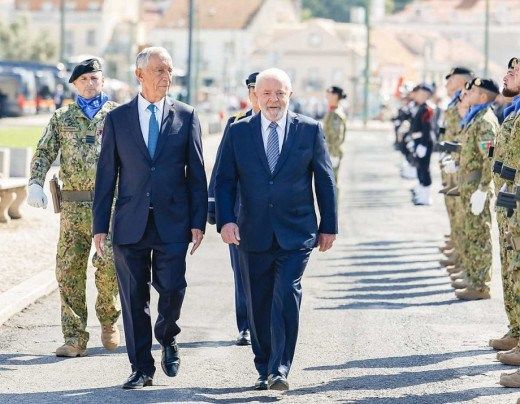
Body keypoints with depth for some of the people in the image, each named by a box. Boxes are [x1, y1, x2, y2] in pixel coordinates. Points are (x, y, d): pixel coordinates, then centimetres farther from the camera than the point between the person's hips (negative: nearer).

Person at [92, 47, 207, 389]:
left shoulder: (186, 116, 5)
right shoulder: (117, 118, 6)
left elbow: (196, 173, 5)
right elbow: (106, 175, 5)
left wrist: (198, 221, -2)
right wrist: (100, 226, 1)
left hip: (172, 221, -1)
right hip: (131, 223, 1)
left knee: (171, 287, -8)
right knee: (134, 297, 3)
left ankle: (167, 338, 23)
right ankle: (142, 368, 13)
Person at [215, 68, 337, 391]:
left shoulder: (310, 130, 3)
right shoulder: (239, 132, 5)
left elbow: (325, 180, 7)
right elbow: (225, 180, 4)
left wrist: (329, 226, 5)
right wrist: (226, 220, -11)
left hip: (296, 233, -2)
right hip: (254, 234, 2)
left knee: (286, 297, -15)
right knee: (259, 304, 7)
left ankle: (280, 370, -15)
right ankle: (265, 370, 19)